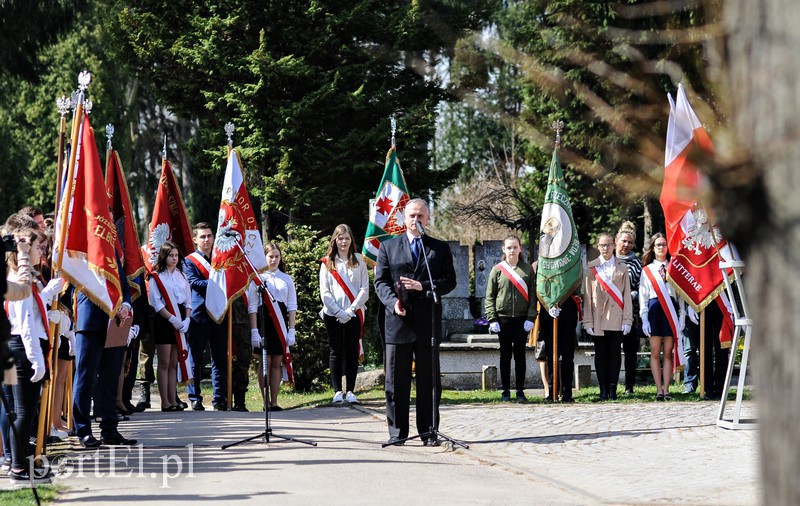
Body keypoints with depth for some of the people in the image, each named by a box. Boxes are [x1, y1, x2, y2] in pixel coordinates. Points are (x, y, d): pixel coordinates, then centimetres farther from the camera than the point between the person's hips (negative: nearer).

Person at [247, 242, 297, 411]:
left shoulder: (286, 279, 11)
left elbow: (292, 307, 9)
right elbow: (252, 307, -2)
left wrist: (291, 330, 0)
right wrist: (254, 331, -10)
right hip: (263, 321, -3)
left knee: (277, 363, 4)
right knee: (265, 362, -3)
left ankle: (274, 401, 6)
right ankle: (266, 402, 1)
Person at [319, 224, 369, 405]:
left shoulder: (359, 261, 7)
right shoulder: (327, 263, 6)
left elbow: (364, 290, 1)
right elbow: (325, 293, 1)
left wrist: (351, 310, -10)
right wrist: (338, 312, -9)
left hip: (354, 314, 0)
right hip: (333, 315, 0)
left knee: (352, 352, 0)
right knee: (336, 352, 0)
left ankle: (350, 391, 3)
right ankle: (337, 392, 1)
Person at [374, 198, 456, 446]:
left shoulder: (440, 248, 12)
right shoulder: (388, 246, 12)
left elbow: (449, 281, 4)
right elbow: (381, 281, 6)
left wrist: (423, 286, -12)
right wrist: (393, 301, -12)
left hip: (428, 322, 0)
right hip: (398, 321, 0)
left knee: (429, 379, 2)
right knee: (396, 381, 1)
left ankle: (429, 431, 7)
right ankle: (397, 431, 6)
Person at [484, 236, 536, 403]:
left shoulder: (527, 269, 5)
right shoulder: (497, 270, 4)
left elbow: (532, 295, 4)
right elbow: (489, 296, 3)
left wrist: (531, 317, -6)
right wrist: (492, 319, -5)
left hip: (522, 318, 0)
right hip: (503, 318, 0)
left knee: (520, 355, 4)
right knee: (505, 355, 5)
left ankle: (520, 391, 9)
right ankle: (505, 391, 10)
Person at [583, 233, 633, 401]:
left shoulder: (622, 268, 9)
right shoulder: (591, 268, 6)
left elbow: (627, 295, 6)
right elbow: (587, 296, 4)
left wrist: (627, 319, -2)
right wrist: (588, 321, -3)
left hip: (616, 319, 0)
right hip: (598, 319, 0)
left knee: (614, 354, 2)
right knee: (600, 354, 2)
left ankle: (612, 389, 6)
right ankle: (603, 390, 6)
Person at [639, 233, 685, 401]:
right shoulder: (647, 270, 10)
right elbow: (643, 296, 7)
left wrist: (681, 317, 2)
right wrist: (644, 319, -2)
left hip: (671, 310, 0)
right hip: (654, 309, 0)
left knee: (668, 353, 0)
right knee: (655, 352, -1)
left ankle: (666, 389, 2)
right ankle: (659, 390, 1)